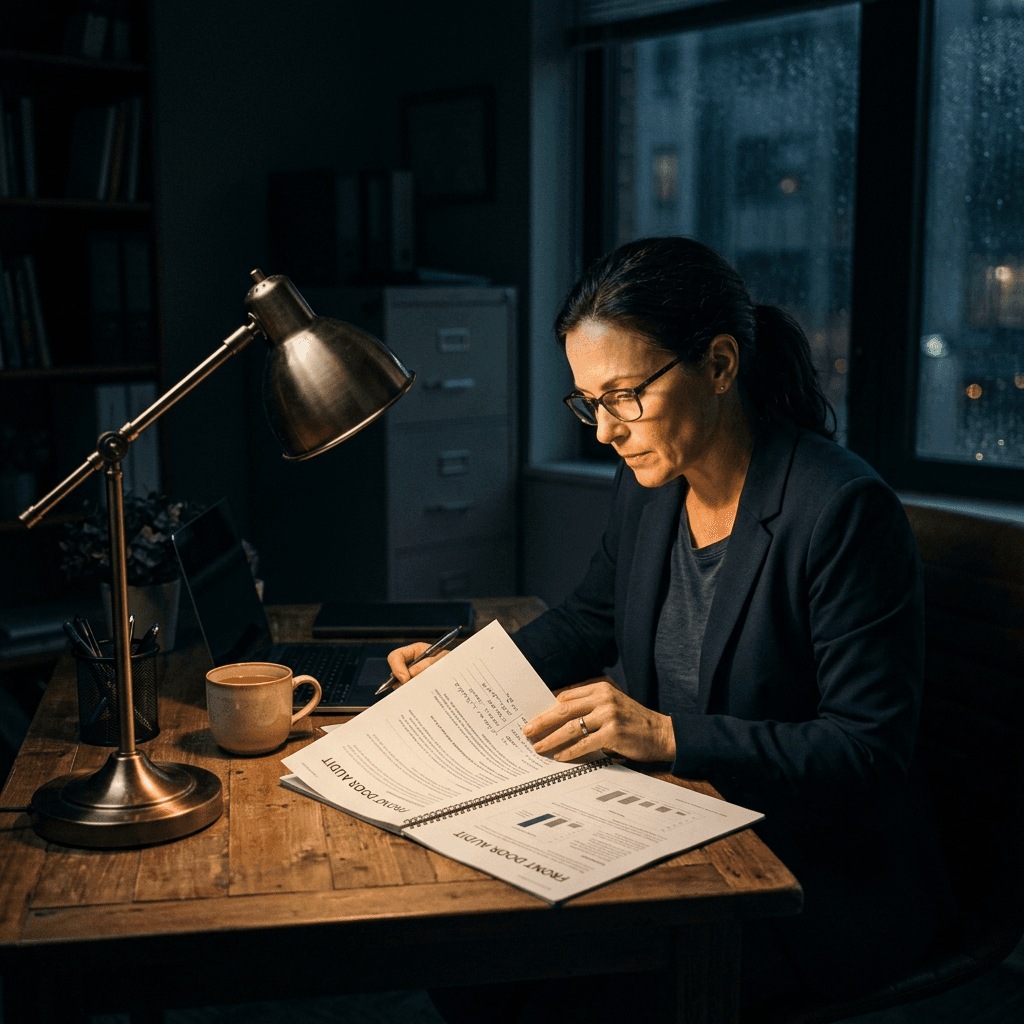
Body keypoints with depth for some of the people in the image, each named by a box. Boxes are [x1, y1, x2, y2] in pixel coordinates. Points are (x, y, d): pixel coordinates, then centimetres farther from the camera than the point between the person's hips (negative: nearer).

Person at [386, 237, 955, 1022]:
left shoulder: (845, 512, -22)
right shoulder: (651, 484, 1)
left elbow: (870, 750, -22)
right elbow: (591, 620, 18)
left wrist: (669, 736, -29)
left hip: (821, 876, -6)